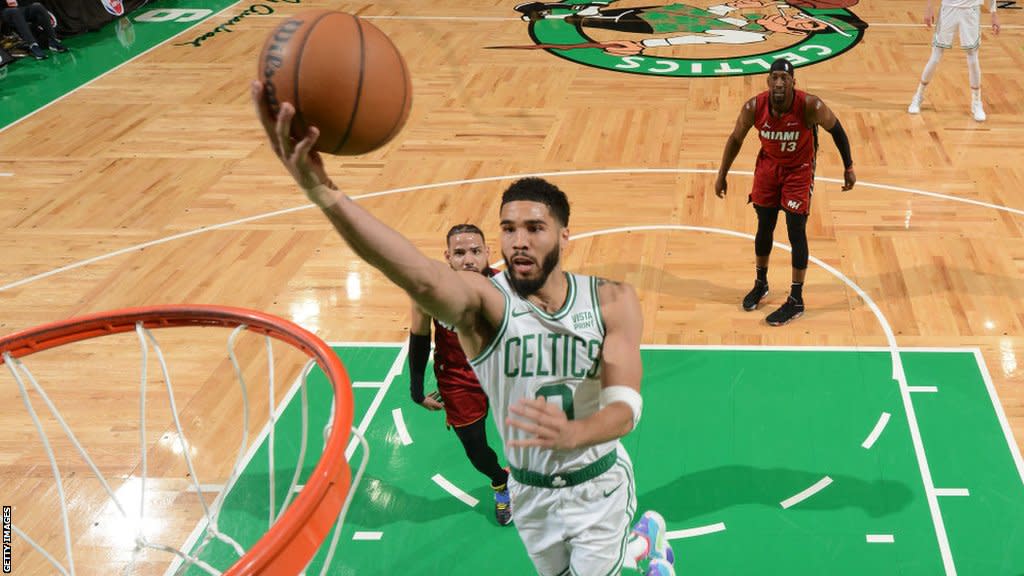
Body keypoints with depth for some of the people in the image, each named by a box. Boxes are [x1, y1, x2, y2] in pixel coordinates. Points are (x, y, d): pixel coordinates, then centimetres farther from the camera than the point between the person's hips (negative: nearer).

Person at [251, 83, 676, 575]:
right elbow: (422, 278, -47)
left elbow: (625, 406, -24)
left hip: (599, 486, -1)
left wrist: (574, 432, -49)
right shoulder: (484, 300, -24)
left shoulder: (611, 302, -16)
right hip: (529, 493, 1)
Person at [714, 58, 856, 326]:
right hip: (768, 166, 3)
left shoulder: (809, 105, -28)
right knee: (764, 227, 13)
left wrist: (848, 167, -4)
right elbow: (735, 139, -3)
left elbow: (836, 129, -10)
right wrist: (722, 175, 3)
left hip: (799, 170, -3)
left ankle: (796, 301, 7)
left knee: (796, 232, -4)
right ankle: (761, 284, 36)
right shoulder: (754, 107, -21)